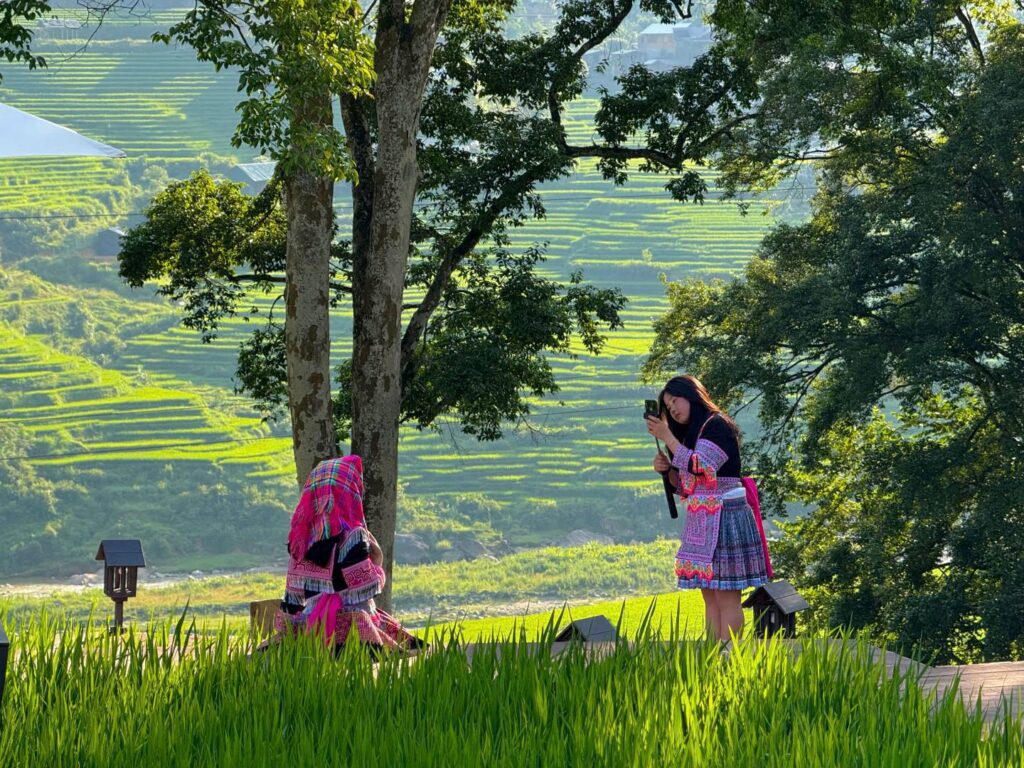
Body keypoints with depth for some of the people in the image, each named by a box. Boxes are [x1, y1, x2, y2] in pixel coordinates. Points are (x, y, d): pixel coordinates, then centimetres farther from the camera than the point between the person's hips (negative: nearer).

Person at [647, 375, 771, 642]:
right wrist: (666, 469, 4)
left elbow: (699, 467, -20)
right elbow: (686, 487, 23)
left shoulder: (717, 425, -7)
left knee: (726, 595, -10)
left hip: (724, 517, -9)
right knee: (709, 595, 5)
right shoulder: (693, 433, 20)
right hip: (702, 521, 9)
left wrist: (667, 437, -13)